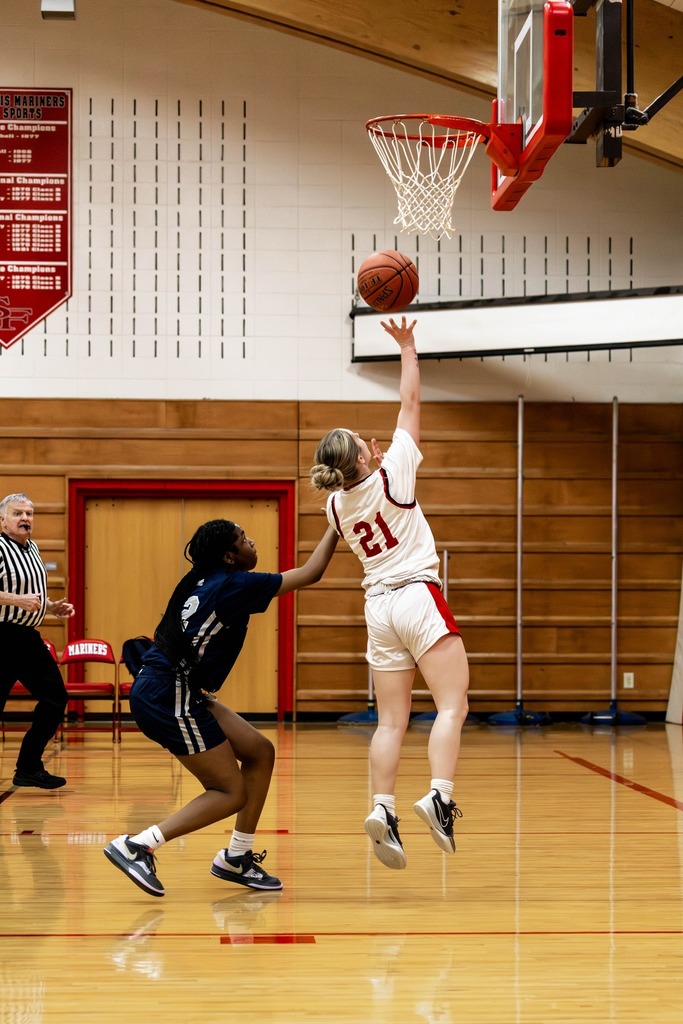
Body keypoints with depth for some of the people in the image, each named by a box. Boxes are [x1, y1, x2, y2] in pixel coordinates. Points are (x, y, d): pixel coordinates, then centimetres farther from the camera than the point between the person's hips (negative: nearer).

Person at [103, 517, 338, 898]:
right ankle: (136, 847, -11)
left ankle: (237, 857, 18)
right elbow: (310, 573, -6)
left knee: (261, 751, 12)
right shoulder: (234, 585, -12)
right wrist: (337, 526, 3)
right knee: (231, 792, -5)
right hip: (169, 697, -9)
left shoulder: (204, 581, 14)